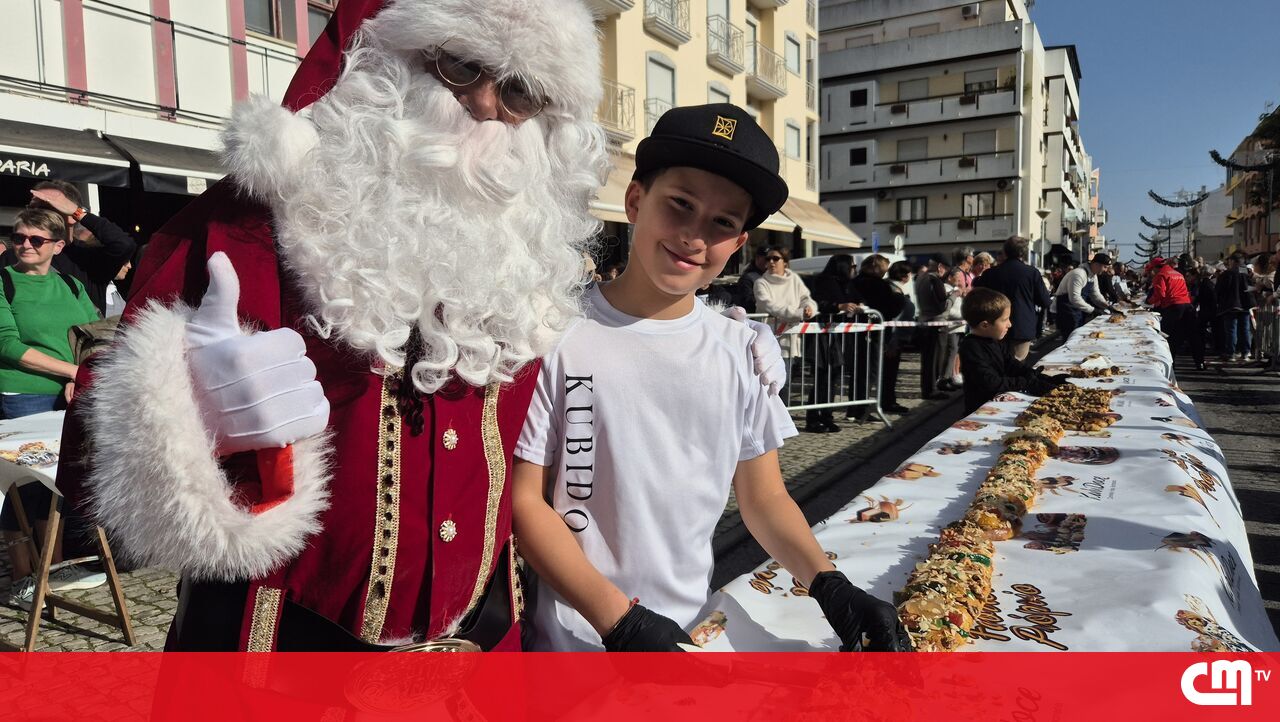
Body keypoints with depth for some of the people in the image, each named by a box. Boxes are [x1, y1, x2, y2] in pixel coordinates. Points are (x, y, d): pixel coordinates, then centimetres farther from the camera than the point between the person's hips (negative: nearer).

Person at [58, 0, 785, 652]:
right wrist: (213, 412, -32)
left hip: (479, 632, 5)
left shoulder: (531, 256, 0)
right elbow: (107, 453, -12)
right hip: (286, 637, -3)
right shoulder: (263, 215, -12)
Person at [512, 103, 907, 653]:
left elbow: (765, 499, 4)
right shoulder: (563, 335, -14)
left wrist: (829, 585, -12)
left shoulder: (740, 352, -1)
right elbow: (524, 500, -12)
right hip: (574, 640, -4)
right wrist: (620, 621, -19)